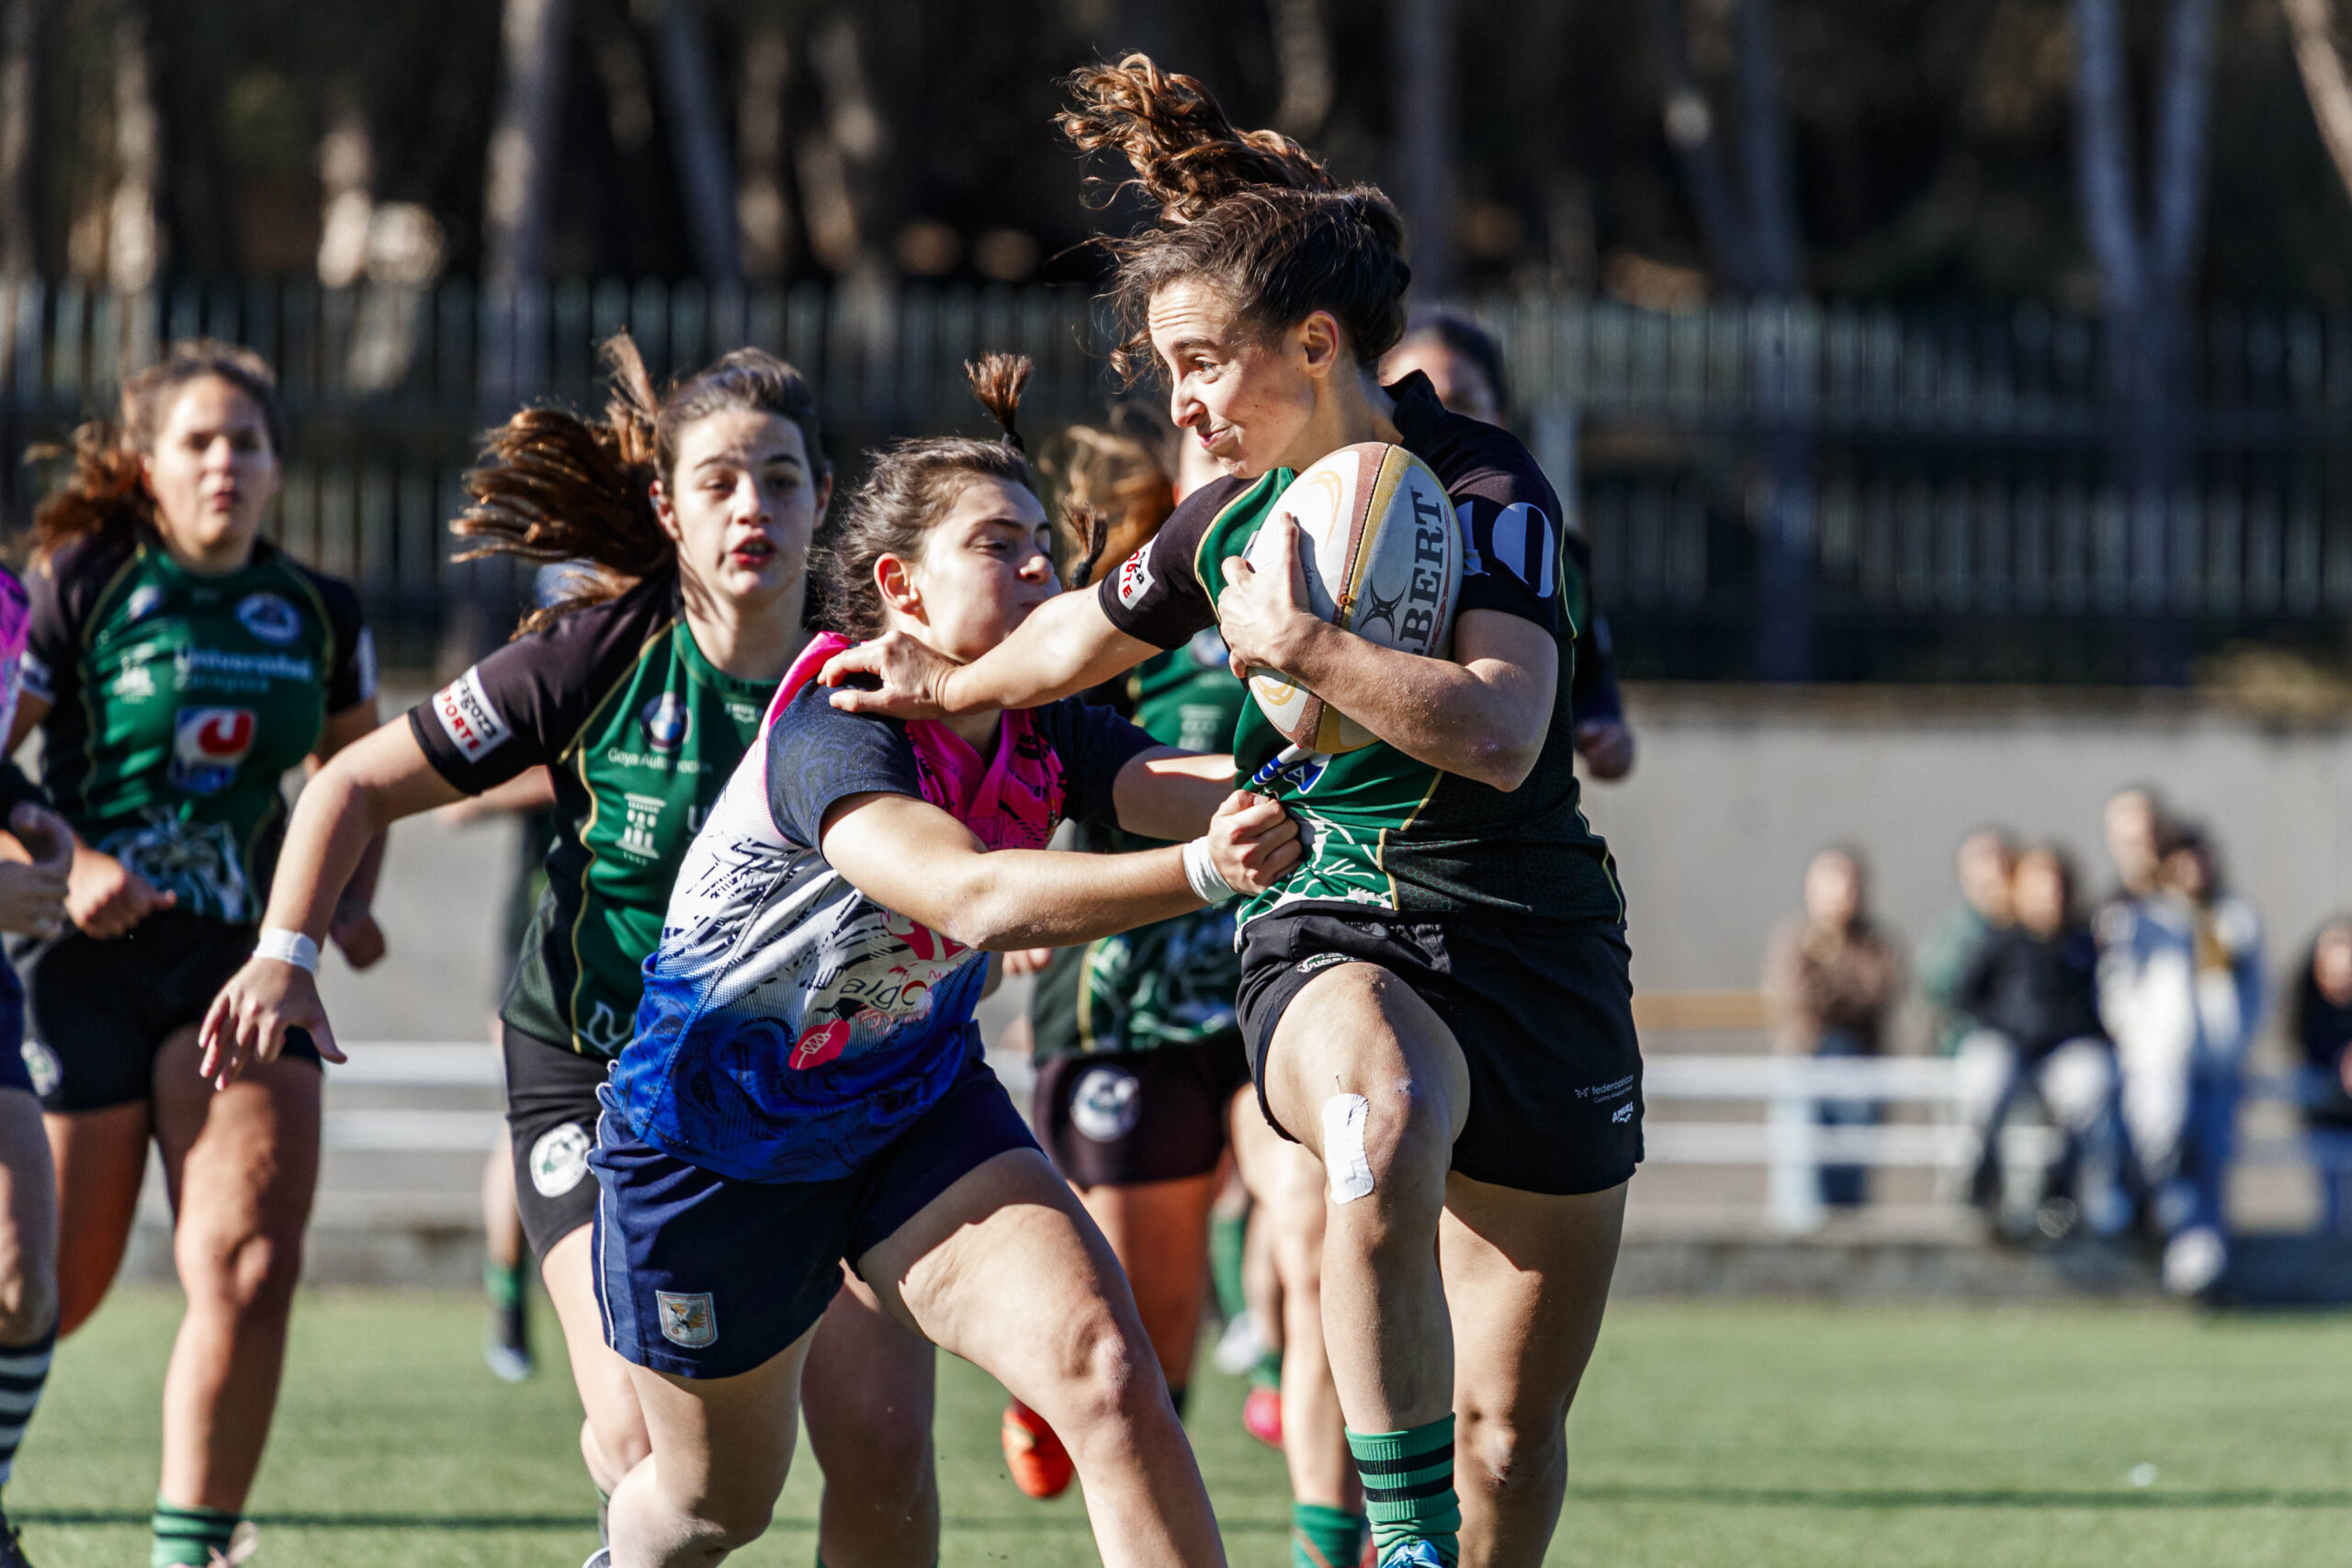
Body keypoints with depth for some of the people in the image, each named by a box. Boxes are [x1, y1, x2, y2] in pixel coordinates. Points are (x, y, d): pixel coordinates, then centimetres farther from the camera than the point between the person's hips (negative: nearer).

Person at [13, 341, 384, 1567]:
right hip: (87, 952, -3)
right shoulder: (79, 586, -5)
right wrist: (71, 863, -20)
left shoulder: (319, 614, 9)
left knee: (251, 1258, -14)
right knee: (56, 1282, 1)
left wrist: (349, 899, 7)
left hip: (241, 955, 3)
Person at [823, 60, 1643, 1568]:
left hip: (1533, 951, -2)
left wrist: (1299, 642, -24)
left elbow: (1499, 733, -27)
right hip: (1334, 942, 2)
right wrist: (942, 685, 43)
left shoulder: (1482, 485, -11)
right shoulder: (1231, 521, 6)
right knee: (1379, 1123, -38)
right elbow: (1089, 632, 29)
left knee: (1512, 1429, 3)